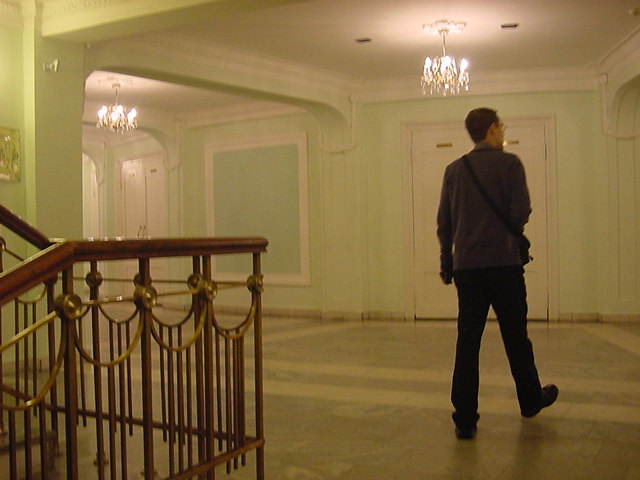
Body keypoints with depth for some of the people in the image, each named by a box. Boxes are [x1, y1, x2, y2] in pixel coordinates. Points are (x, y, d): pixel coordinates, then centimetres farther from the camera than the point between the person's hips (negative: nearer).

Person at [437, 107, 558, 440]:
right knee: (516, 338, 13)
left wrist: (447, 262, 19)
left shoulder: (454, 170, 9)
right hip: (504, 263, -3)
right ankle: (531, 400, 32)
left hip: (466, 266, 3)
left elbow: (444, 221, 9)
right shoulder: (508, 163, -4)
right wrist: (513, 232, 11)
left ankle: (465, 419, 2)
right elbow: (521, 211, -12)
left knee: (467, 342, 3)